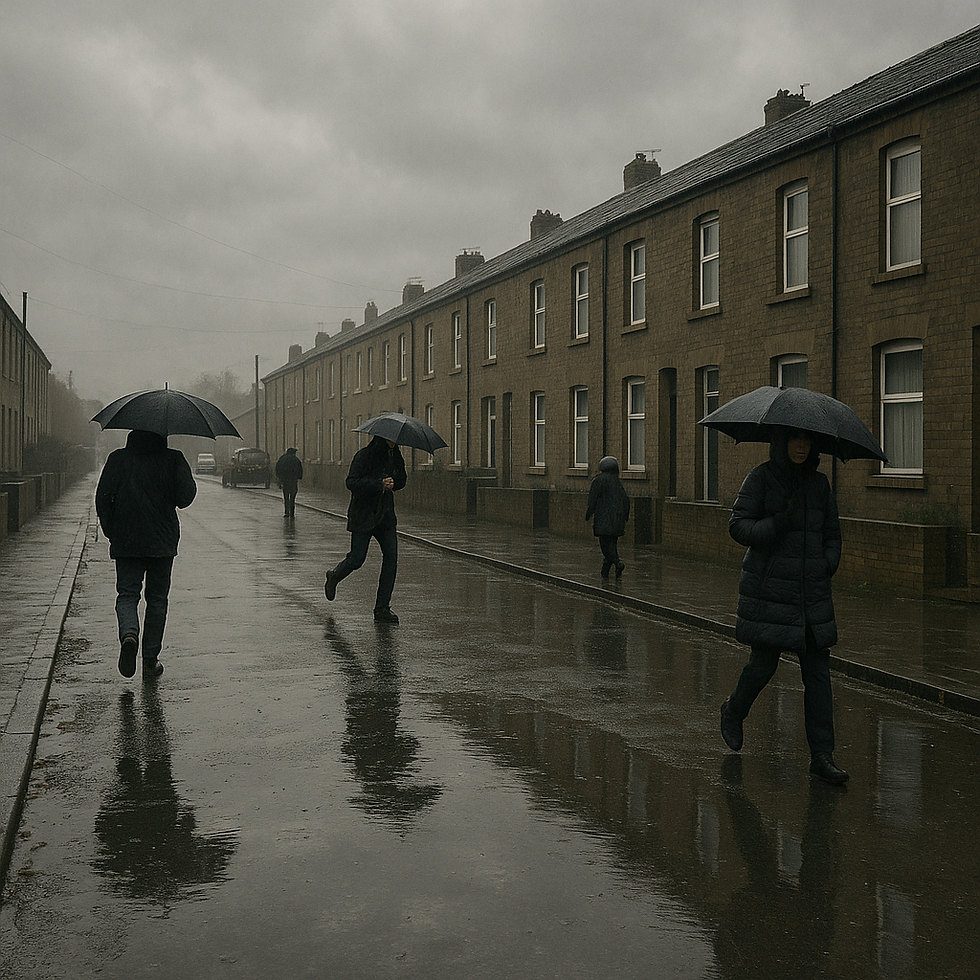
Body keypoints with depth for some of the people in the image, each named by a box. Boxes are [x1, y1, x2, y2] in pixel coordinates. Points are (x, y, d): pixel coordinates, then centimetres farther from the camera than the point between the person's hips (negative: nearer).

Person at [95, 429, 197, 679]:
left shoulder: (118, 459, 2)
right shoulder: (173, 459, -2)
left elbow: (103, 497, -2)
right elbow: (186, 496, -8)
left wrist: (110, 531, 10)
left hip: (125, 543, 0)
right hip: (162, 542, 0)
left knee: (127, 595, 6)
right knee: (157, 600, 10)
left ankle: (129, 633, -25)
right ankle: (150, 661, 11)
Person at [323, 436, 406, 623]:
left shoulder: (395, 458, 8)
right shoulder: (364, 456, -11)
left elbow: (401, 481, 21)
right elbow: (351, 482, -18)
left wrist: (393, 484, -3)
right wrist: (379, 484, -26)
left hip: (385, 516, 5)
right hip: (363, 516, -5)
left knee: (391, 557, -7)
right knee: (357, 559, -4)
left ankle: (382, 608, -1)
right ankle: (334, 576, 33)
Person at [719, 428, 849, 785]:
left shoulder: (819, 483, 11)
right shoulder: (761, 477, -4)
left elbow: (832, 533, 18)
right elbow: (738, 525, -9)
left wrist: (828, 564, 0)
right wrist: (775, 526, -25)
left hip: (812, 592, 4)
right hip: (770, 589, -4)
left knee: (818, 671, 0)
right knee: (763, 664, 1)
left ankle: (821, 755, 5)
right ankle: (733, 712, 32)